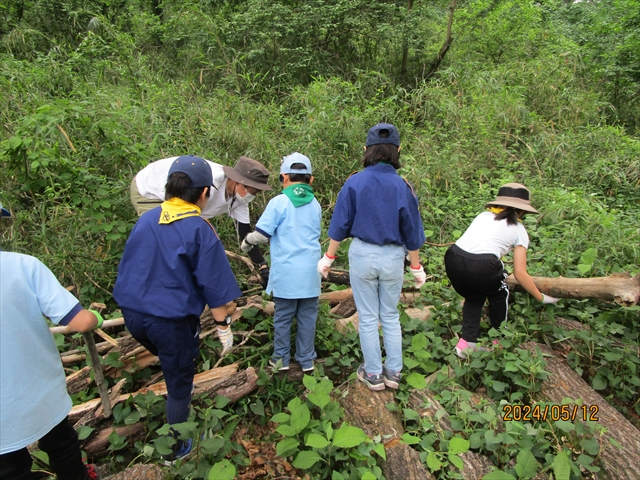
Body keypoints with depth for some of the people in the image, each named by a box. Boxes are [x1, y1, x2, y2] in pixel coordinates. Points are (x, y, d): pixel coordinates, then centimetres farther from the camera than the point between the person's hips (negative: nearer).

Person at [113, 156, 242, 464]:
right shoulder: (200, 230, -16)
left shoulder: (146, 220, 1)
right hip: (172, 320, -5)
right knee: (179, 386, 16)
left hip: (132, 312, 6)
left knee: (173, 369, 31)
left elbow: (126, 269, 12)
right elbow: (213, 285, -14)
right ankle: (176, 449, 35)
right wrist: (223, 326, -2)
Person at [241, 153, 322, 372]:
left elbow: (261, 234, -10)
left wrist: (247, 242, 11)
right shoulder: (315, 205, 7)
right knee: (307, 317, 12)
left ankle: (281, 359, 24)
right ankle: (306, 360, 23)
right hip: (310, 272, 4)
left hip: (286, 272, -3)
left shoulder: (279, 202, -8)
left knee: (282, 317, 11)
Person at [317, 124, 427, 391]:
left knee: (368, 318, 12)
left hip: (362, 254, -1)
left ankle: (373, 374, 25)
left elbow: (340, 224, -6)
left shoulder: (354, 183, -9)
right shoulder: (403, 186, -6)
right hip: (393, 258, 2)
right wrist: (416, 267, 11)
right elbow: (411, 232, -1)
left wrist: (329, 257, 6)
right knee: (391, 316, 18)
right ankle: (393, 372, 27)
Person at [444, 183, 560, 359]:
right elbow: (520, 273, 14)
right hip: (482, 266, -4)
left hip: (453, 259, 4)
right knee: (499, 294, 28)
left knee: (474, 297, 31)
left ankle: (466, 343, 22)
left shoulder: (484, 215, 28)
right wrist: (541, 298, 29)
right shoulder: (518, 229, 17)